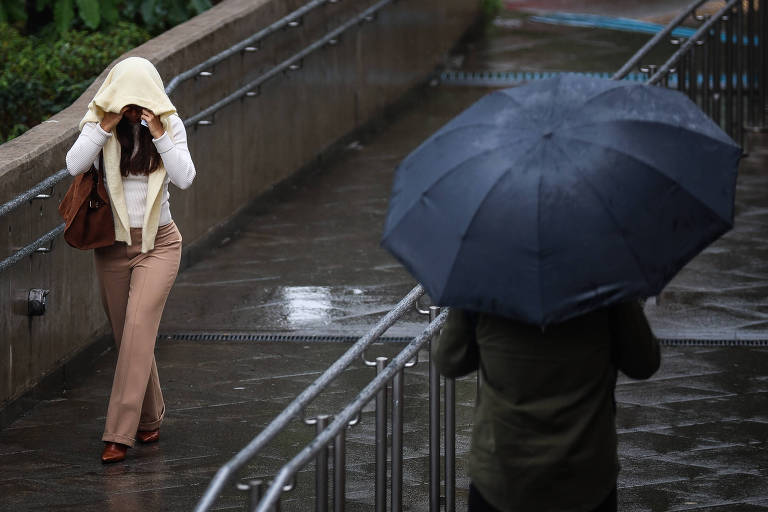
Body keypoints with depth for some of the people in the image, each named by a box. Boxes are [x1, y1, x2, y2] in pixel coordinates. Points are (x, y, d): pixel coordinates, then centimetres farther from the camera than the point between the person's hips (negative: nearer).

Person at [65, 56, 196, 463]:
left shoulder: (170, 125, -3)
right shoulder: (99, 124, -2)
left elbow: (185, 178, -14)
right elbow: (74, 166, -18)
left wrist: (158, 134, -21)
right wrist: (106, 126, -23)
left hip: (158, 243, -2)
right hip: (113, 245, 2)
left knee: (138, 326, -18)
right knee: (127, 337, 9)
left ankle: (120, 433, -22)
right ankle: (149, 419, 30)